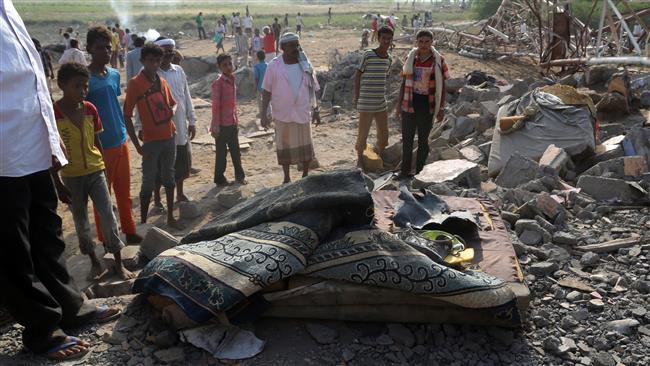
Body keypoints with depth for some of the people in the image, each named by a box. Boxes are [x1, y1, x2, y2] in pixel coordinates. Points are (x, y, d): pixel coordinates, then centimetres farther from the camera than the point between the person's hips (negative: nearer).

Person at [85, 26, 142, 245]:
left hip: (121, 142, 6)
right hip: (100, 147, -6)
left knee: (124, 193, 17)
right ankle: (106, 241, 20)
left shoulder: (114, 75, 7)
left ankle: (130, 232, 31)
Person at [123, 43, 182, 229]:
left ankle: (170, 217, 27)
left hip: (169, 137, 6)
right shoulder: (135, 83, -12)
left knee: (169, 178, 15)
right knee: (148, 183, 1)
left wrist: (168, 120, 0)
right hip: (151, 141, -6)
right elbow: (127, 116, -13)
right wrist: (137, 145, -16)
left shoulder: (162, 82, 6)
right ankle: (143, 223, 13)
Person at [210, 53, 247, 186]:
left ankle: (240, 175, 27)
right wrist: (216, 126, -17)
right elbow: (215, 105, -15)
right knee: (221, 153, 4)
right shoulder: (218, 83, -13)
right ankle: (219, 179, 16)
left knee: (236, 151, 15)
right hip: (222, 124, -7)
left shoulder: (232, 80, 9)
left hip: (232, 123, 7)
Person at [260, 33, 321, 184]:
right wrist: (264, 114, -7)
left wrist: (316, 110, 7)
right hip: (282, 114, -2)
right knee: (284, 146, 8)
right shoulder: (274, 66, -4)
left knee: (306, 146, 9)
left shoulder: (305, 65, 3)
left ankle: (306, 176, 26)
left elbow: (312, 89, 9)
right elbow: (266, 91, -3)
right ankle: (287, 178, 23)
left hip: (303, 112, 2)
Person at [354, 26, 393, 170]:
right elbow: (358, 75, -5)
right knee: (363, 133, 3)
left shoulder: (388, 58, 7)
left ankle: (380, 158, 32)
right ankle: (360, 159, 22)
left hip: (381, 103, 6)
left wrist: (382, 95, 17)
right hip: (366, 103, -6)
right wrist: (356, 96, -6)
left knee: (383, 134, 12)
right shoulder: (368, 55, -11)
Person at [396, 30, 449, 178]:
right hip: (409, 103, 1)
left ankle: (419, 172, 20)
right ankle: (405, 171, 16)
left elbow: (442, 85, 0)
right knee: (407, 138, 5)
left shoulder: (438, 60, -3)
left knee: (423, 140, 10)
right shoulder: (410, 58, 2)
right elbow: (404, 83, 7)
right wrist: (399, 104, 4)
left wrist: (441, 108, -3)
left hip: (427, 105, -1)